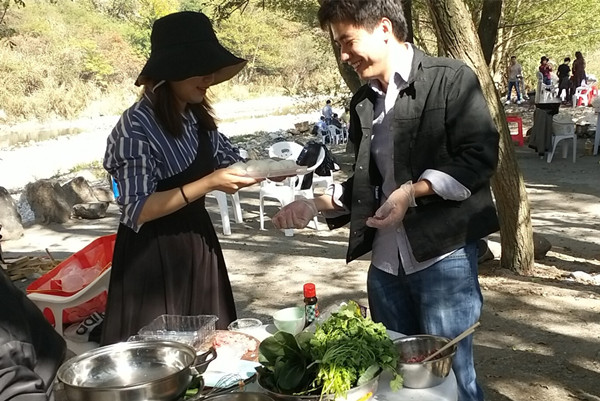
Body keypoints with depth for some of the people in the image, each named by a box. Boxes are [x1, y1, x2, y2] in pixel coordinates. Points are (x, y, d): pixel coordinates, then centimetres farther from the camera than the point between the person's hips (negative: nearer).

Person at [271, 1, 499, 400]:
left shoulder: (452, 79, -6)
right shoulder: (363, 102, 12)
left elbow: (480, 156, -12)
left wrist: (413, 192, -19)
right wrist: (316, 204, 4)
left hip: (443, 254, -6)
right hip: (385, 261, 6)